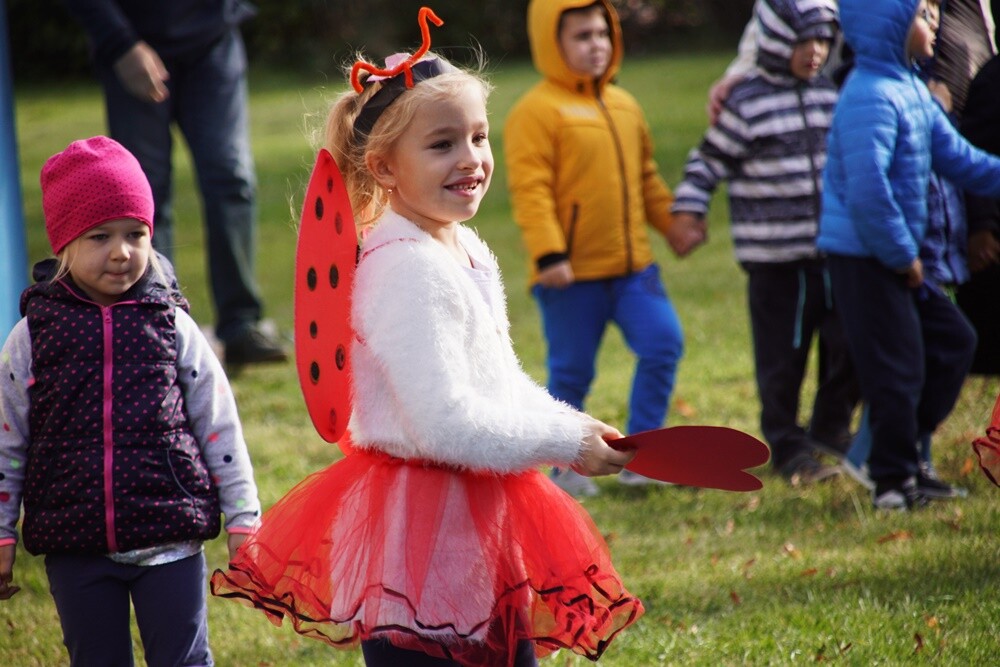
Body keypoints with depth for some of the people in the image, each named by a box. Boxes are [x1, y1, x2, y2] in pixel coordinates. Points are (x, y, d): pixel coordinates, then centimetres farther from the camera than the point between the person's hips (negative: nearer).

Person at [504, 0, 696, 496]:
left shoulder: (624, 106, 13)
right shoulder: (536, 112, -10)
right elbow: (530, 189, -16)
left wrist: (671, 224, 20)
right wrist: (548, 254, -23)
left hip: (633, 266, 6)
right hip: (573, 273, -6)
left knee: (664, 344, -6)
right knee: (571, 374, 3)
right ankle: (565, 468, 19)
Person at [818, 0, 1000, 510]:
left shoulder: (911, 90, 10)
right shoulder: (871, 98, -23)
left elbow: (955, 156, 16)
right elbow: (867, 191, -28)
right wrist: (903, 257, -18)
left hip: (896, 254, 10)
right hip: (864, 257, -10)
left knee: (951, 340, 15)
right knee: (896, 367, -3)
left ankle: (897, 450, 22)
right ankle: (893, 483, 9)